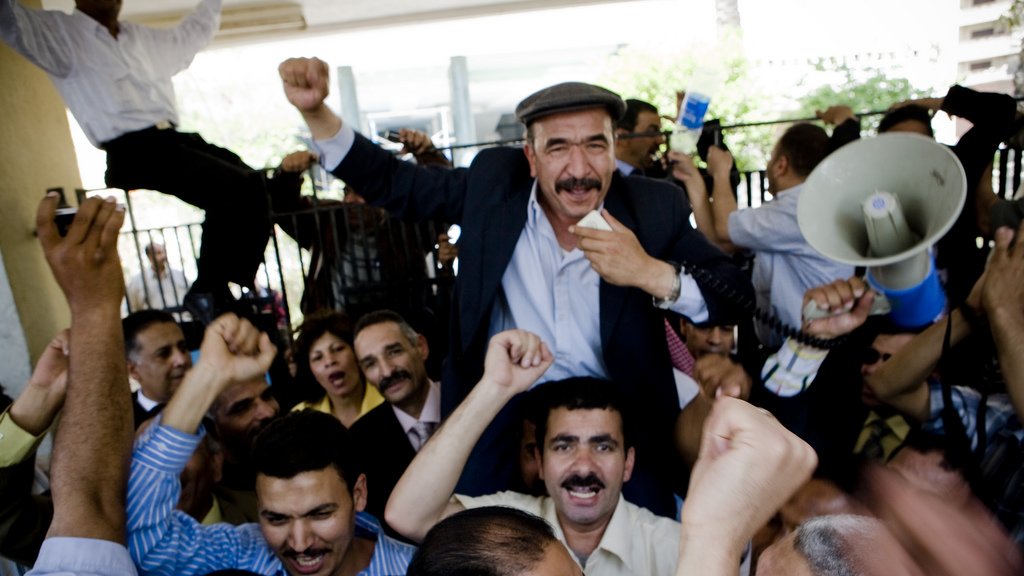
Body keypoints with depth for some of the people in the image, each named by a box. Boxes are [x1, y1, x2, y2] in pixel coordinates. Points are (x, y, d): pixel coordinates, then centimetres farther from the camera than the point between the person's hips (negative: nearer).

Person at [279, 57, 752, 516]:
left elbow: (740, 300, -11)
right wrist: (315, 111, -10)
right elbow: (391, 184, 2)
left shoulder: (654, 206, -10)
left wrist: (652, 274, -28)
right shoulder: (494, 179, -7)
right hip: (501, 402, 1)